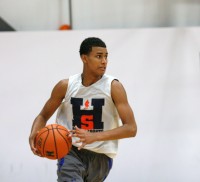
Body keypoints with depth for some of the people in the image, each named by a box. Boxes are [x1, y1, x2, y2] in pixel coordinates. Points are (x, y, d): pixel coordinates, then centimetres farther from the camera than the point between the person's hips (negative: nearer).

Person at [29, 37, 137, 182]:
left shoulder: (114, 87, -8)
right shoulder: (66, 86, -2)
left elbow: (131, 128, -15)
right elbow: (43, 116, 12)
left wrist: (95, 136, -27)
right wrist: (34, 135, -11)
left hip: (101, 156, 1)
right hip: (71, 152, 0)